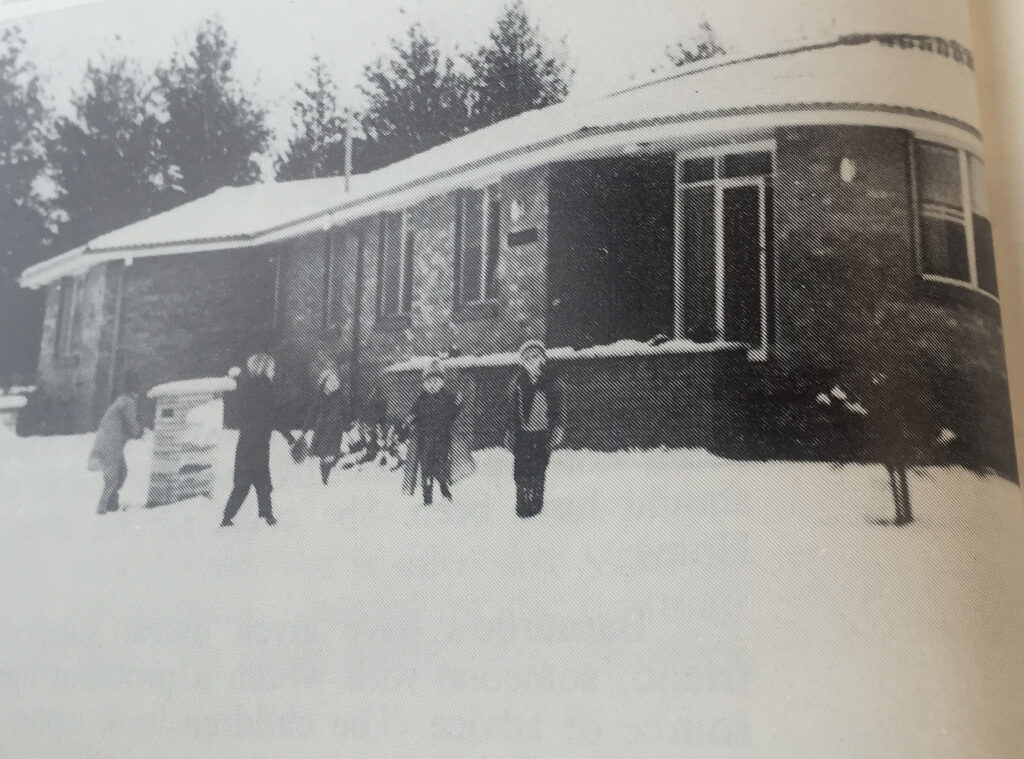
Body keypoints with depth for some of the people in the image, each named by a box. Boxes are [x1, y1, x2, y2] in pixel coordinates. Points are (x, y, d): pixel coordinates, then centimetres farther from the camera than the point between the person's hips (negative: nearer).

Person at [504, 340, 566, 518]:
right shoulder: (517, 383, 5)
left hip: (543, 436, -2)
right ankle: (522, 505, 10)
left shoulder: (553, 383, -2)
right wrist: (510, 436, 10)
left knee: (538, 472, -1)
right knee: (521, 472, -1)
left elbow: (560, 412, 1)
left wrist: (555, 435, -5)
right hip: (522, 436, 2)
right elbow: (512, 412, 12)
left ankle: (535, 504, 11)